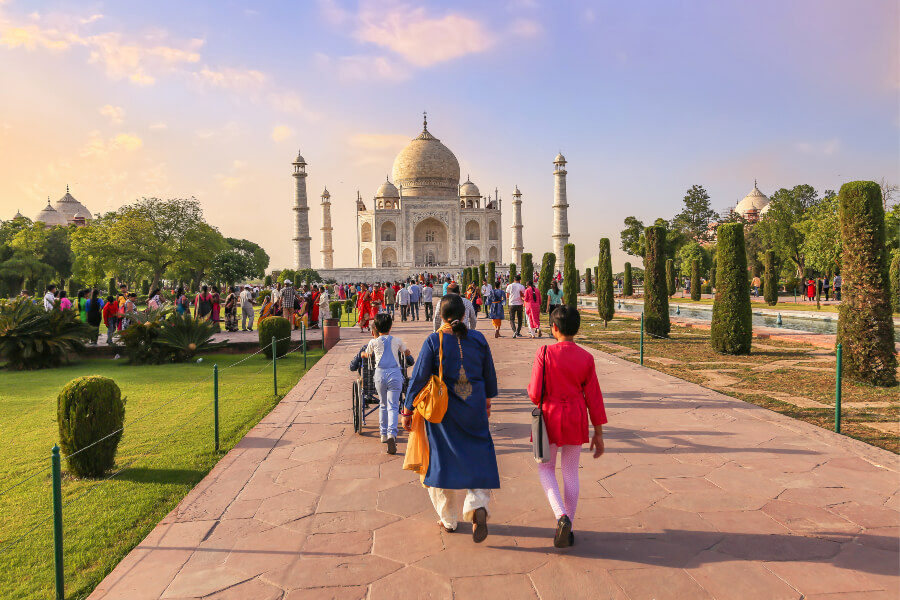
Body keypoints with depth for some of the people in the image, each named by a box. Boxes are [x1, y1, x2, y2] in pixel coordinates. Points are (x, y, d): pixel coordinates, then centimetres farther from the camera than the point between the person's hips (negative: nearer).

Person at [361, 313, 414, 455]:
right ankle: (391, 434, -24)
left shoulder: (374, 342, 7)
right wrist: (407, 358, 49)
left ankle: (384, 434, 25)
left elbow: (366, 355, 26)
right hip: (394, 373, -1)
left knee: (383, 405, 17)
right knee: (393, 406, -5)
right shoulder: (397, 341, 9)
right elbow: (407, 352, 27)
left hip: (380, 374, 1)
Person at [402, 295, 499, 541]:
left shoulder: (434, 341, -12)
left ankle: (449, 520, 22)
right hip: (474, 409, 2)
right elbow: (489, 375, 7)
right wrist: (487, 400, 24)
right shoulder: (478, 339, -2)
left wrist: (407, 410, -2)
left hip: (443, 410, -2)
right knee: (477, 458, 13)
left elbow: (418, 378, -11)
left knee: (444, 461, 11)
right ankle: (478, 507, -9)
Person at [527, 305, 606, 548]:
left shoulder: (545, 353, -15)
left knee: (546, 468, 16)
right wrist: (598, 433, 7)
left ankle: (561, 516, -5)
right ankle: (567, 529, 22)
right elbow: (593, 397, -1)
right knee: (570, 473, 14)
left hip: (550, 417, -3)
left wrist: (531, 390, 10)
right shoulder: (586, 358, -5)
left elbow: (535, 394, -15)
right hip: (576, 420, 3)